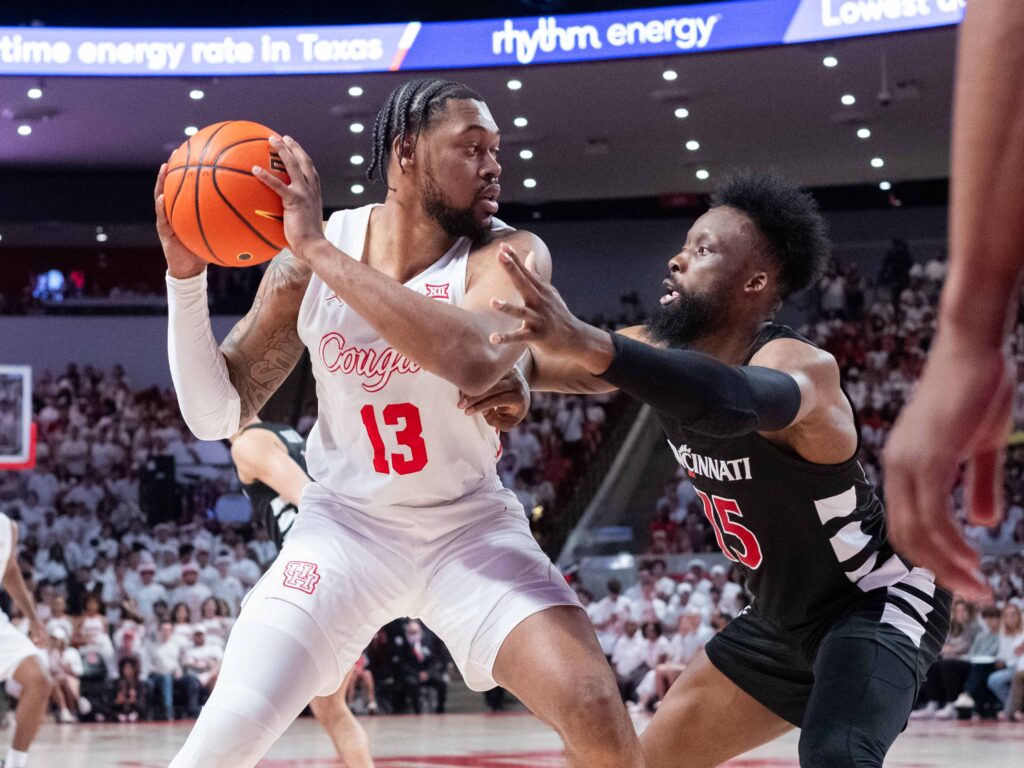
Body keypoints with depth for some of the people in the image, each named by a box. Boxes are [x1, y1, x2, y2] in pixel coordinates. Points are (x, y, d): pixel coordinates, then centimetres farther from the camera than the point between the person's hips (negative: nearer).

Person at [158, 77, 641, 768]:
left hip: (471, 526, -1)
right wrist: (186, 274, -18)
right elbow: (218, 414, -4)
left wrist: (323, 252, -34)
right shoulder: (310, 256, -9)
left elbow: (475, 361, -39)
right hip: (346, 523, 1)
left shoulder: (509, 254, -15)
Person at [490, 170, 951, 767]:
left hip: (880, 600, -9)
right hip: (785, 618, 9)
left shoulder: (802, 364, -30)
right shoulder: (664, 351, -5)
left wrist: (587, 343, -67)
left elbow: (733, 403, -54)